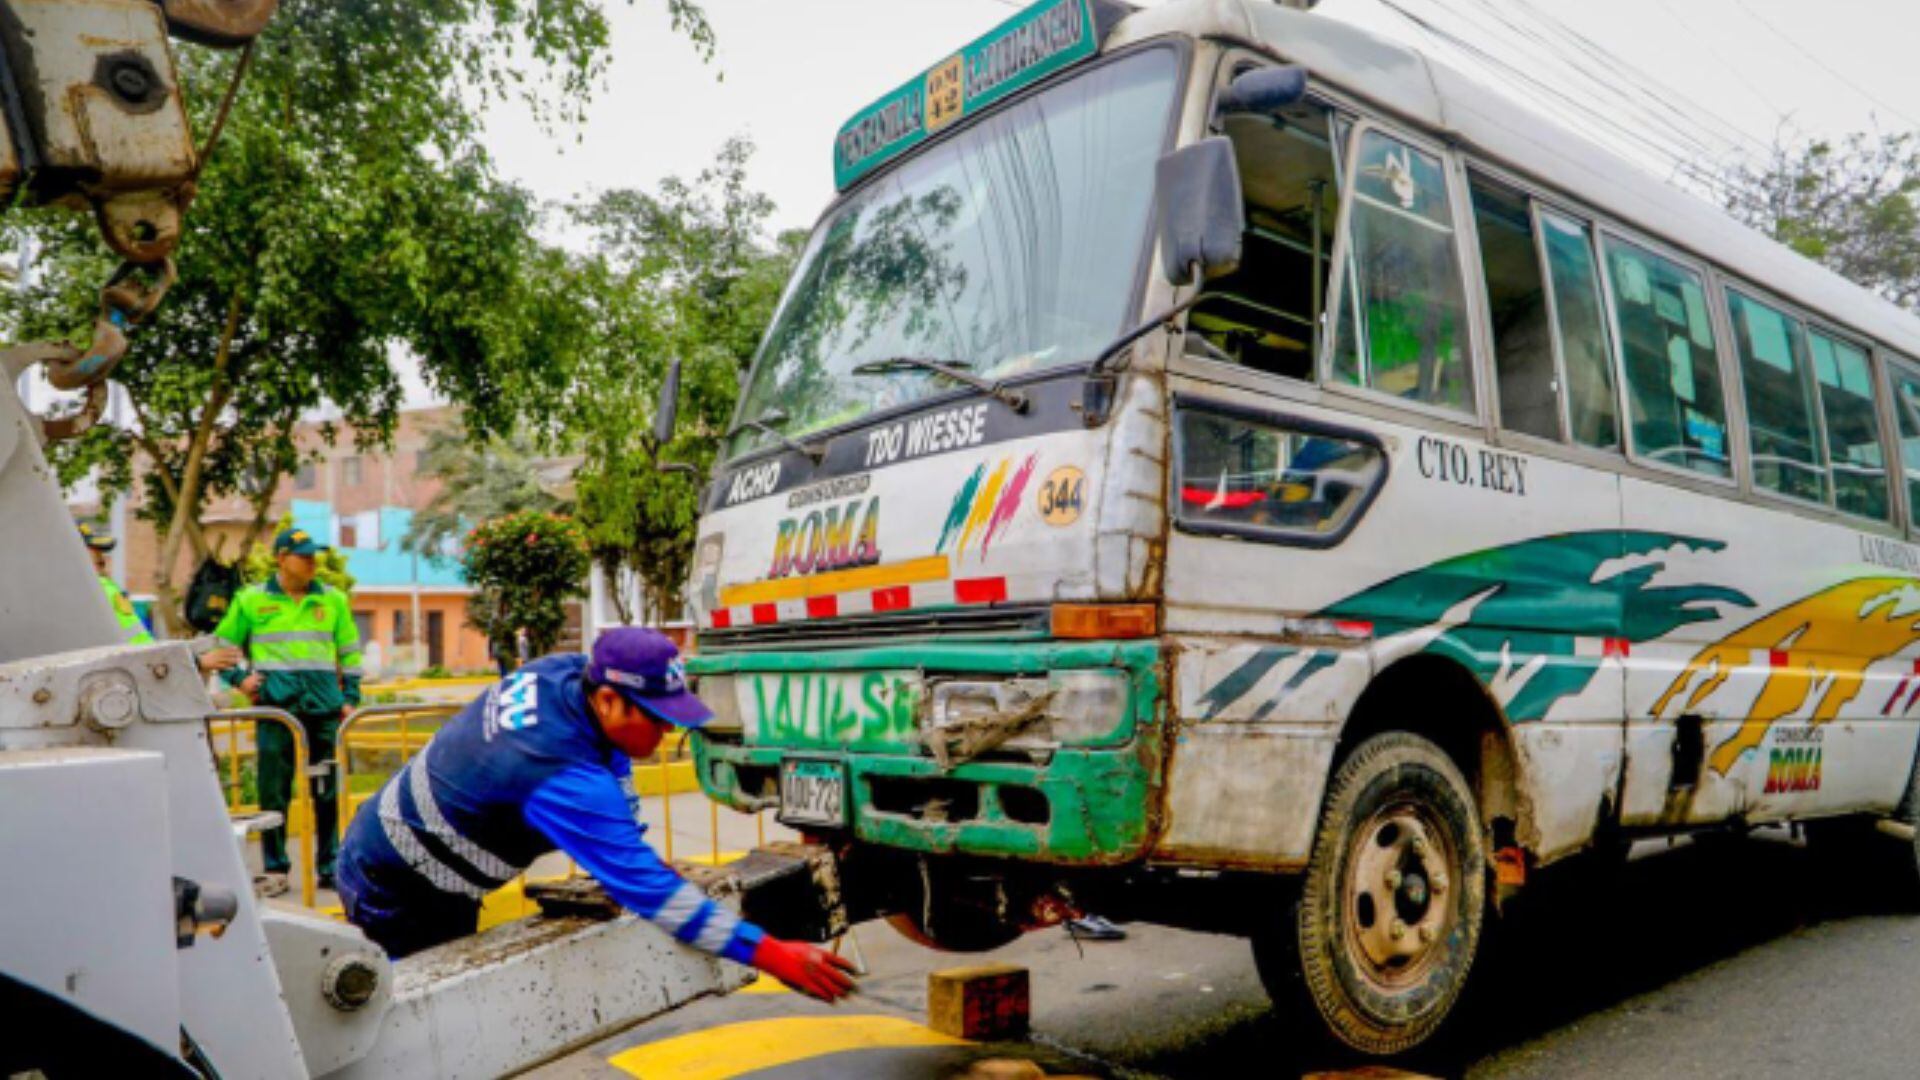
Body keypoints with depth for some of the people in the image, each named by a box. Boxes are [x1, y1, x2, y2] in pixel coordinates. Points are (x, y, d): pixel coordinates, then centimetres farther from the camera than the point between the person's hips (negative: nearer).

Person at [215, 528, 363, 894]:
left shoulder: (333, 600, 12)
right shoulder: (251, 600, 6)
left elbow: (350, 652, 16)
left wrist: (350, 697, 9)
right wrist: (238, 679, 0)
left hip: (323, 703, 2)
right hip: (275, 703, -1)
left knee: (328, 789, 4)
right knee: (274, 791, 1)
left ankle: (330, 867, 13)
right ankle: (275, 869, 12)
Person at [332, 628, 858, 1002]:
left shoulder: (565, 673, -15)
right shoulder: (563, 778, -37)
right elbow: (647, 890, -38)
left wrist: (644, 859, -4)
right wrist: (770, 954, -39)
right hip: (394, 894, -8)